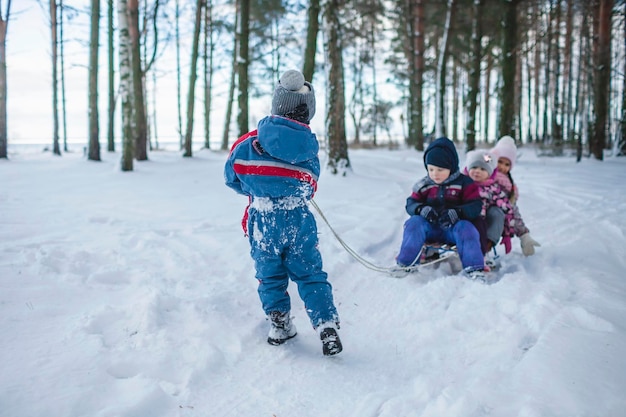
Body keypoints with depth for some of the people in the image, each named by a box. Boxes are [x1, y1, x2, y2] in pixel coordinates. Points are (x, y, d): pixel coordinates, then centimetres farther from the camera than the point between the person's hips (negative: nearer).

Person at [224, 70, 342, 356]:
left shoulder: (251, 141, -11)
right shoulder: (309, 148, -5)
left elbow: (232, 176, -1)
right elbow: (310, 189, 6)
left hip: (263, 220, -1)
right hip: (299, 219, 1)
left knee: (270, 275, 15)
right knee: (310, 274, 11)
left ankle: (280, 326, 23)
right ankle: (327, 326, 7)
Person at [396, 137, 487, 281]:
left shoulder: (464, 183, -1)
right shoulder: (424, 185, 6)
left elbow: (475, 206, -8)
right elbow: (411, 203, 3)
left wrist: (457, 212, -29)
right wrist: (422, 209, -22)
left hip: (453, 227, -2)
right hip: (430, 228, 2)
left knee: (466, 228, -32)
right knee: (414, 222, -25)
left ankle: (474, 268, -32)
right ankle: (406, 263, -25)